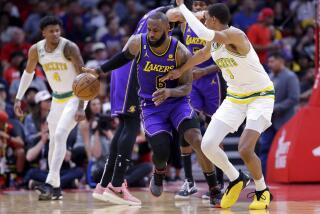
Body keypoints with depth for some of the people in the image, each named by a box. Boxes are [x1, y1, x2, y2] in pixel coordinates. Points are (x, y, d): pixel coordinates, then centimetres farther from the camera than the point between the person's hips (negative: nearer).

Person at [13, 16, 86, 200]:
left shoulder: (69, 48, -22)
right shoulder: (36, 50, -5)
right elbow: (29, 72, 14)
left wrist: (81, 107, -30)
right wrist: (19, 98, 9)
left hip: (75, 97, -6)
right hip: (57, 99, 6)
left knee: (60, 135, -21)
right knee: (54, 141, 7)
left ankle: (50, 183, -27)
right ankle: (55, 189, 15)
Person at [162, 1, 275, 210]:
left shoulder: (235, 35, -26)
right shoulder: (214, 42, 0)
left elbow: (204, 33, -42)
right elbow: (202, 55, 23)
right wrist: (180, 71, 35)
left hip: (260, 96, -8)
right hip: (235, 97, 8)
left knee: (245, 149, -21)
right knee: (208, 145, -3)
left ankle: (263, 191, 4)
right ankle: (236, 180, 21)